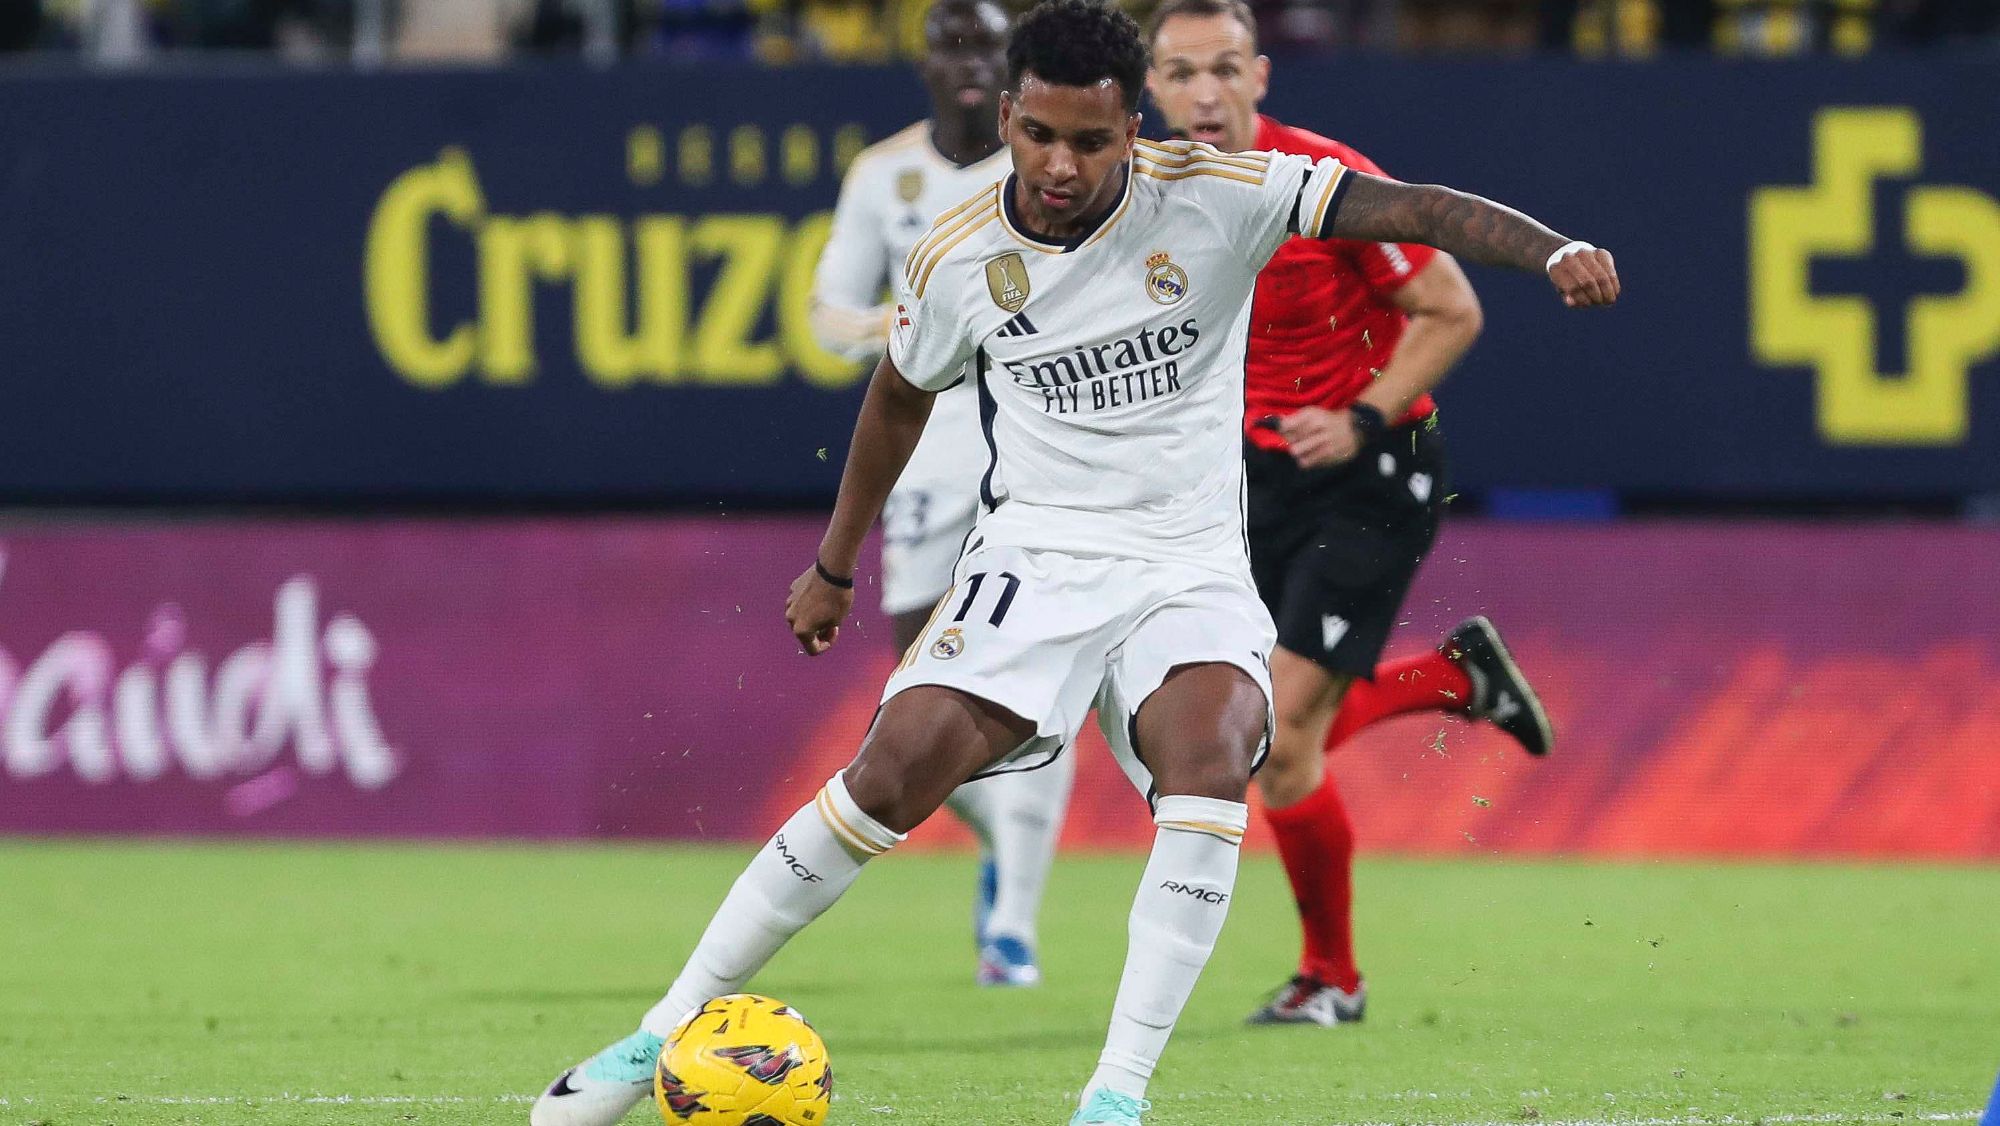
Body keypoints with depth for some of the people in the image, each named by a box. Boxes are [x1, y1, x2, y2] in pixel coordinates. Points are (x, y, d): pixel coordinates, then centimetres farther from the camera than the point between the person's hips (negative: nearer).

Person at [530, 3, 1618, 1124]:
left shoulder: (1214, 197, -9)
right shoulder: (956, 261, -2)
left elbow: (1404, 207, -15)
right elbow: (901, 398, 17)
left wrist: (1554, 251, -32)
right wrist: (834, 567, 27)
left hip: (1194, 568, -1)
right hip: (1037, 556, 1)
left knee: (1212, 753, -31)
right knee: (900, 768, -20)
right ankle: (670, 1029, -8)